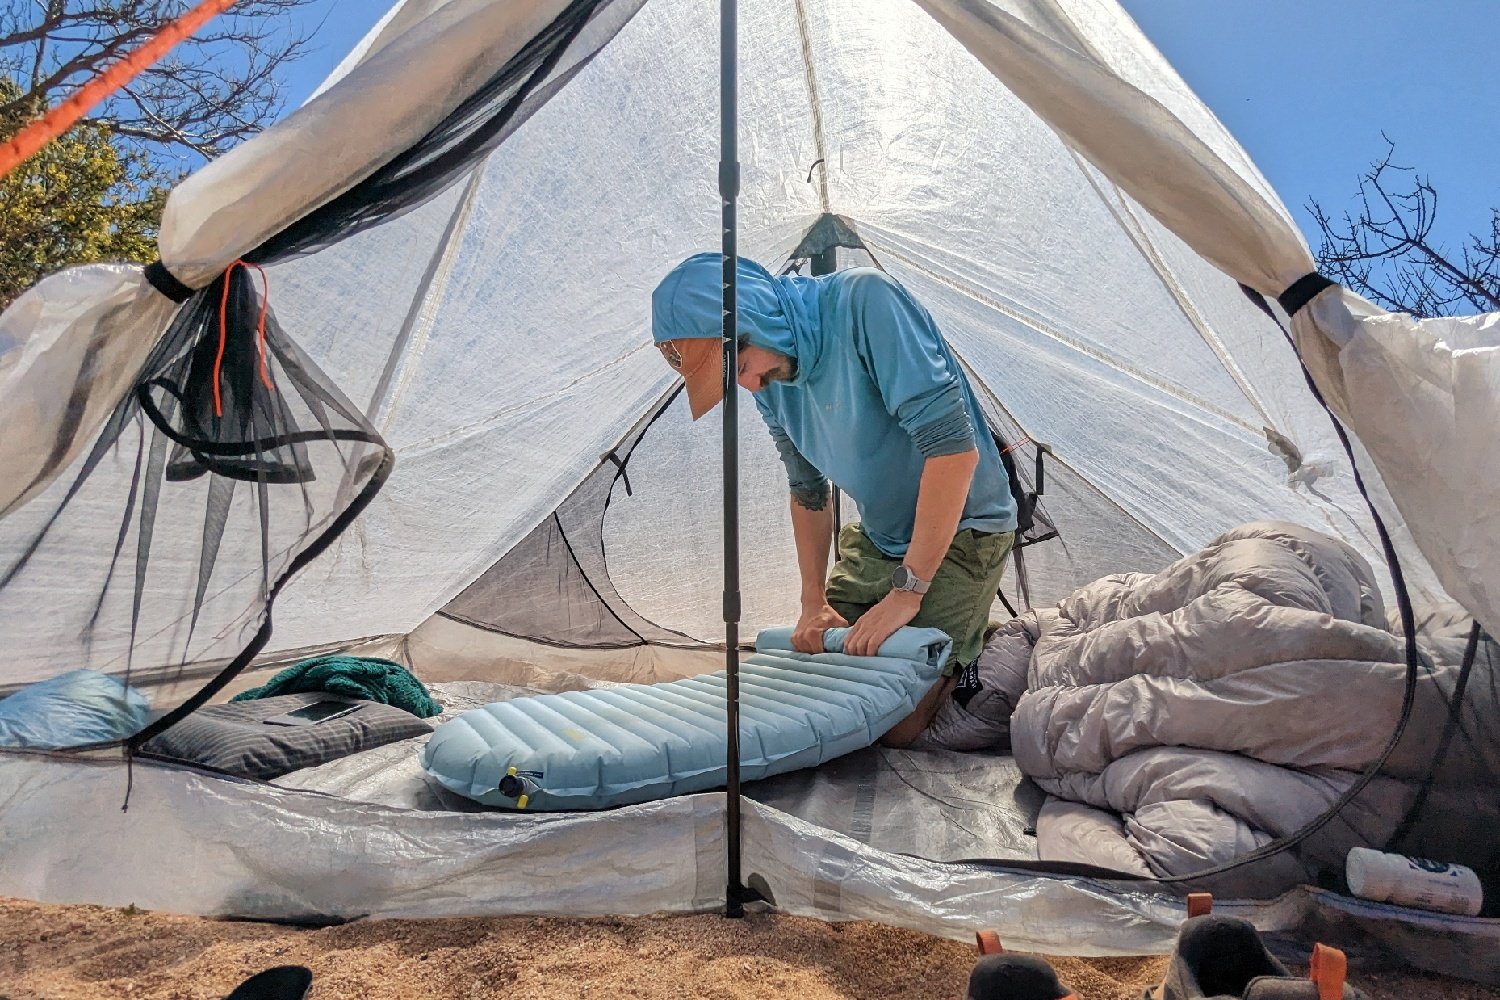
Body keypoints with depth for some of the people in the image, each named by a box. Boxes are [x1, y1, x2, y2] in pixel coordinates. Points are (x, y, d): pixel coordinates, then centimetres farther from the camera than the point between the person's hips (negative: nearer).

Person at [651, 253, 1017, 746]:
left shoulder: (865, 301, -27)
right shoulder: (771, 384, -4)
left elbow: (954, 446, -31)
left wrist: (907, 590, -28)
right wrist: (814, 602, 1)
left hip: (960, 533, -7)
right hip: (873, 539, 7)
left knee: (895, 728, -15)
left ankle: (969, 658, 14)